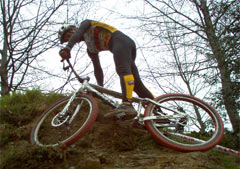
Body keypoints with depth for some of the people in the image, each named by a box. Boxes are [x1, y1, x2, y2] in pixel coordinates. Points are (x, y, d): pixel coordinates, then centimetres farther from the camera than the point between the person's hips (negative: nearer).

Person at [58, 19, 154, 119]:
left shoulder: (85, 24, 13)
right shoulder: (90, 48, 29)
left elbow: (77, 33, -9)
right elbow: (97, 67, 27)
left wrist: (67, 48, -26)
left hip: (121, 40, -9)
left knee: (123, 70, -30)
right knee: (136, 82, 1)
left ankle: (127, 105, -50)